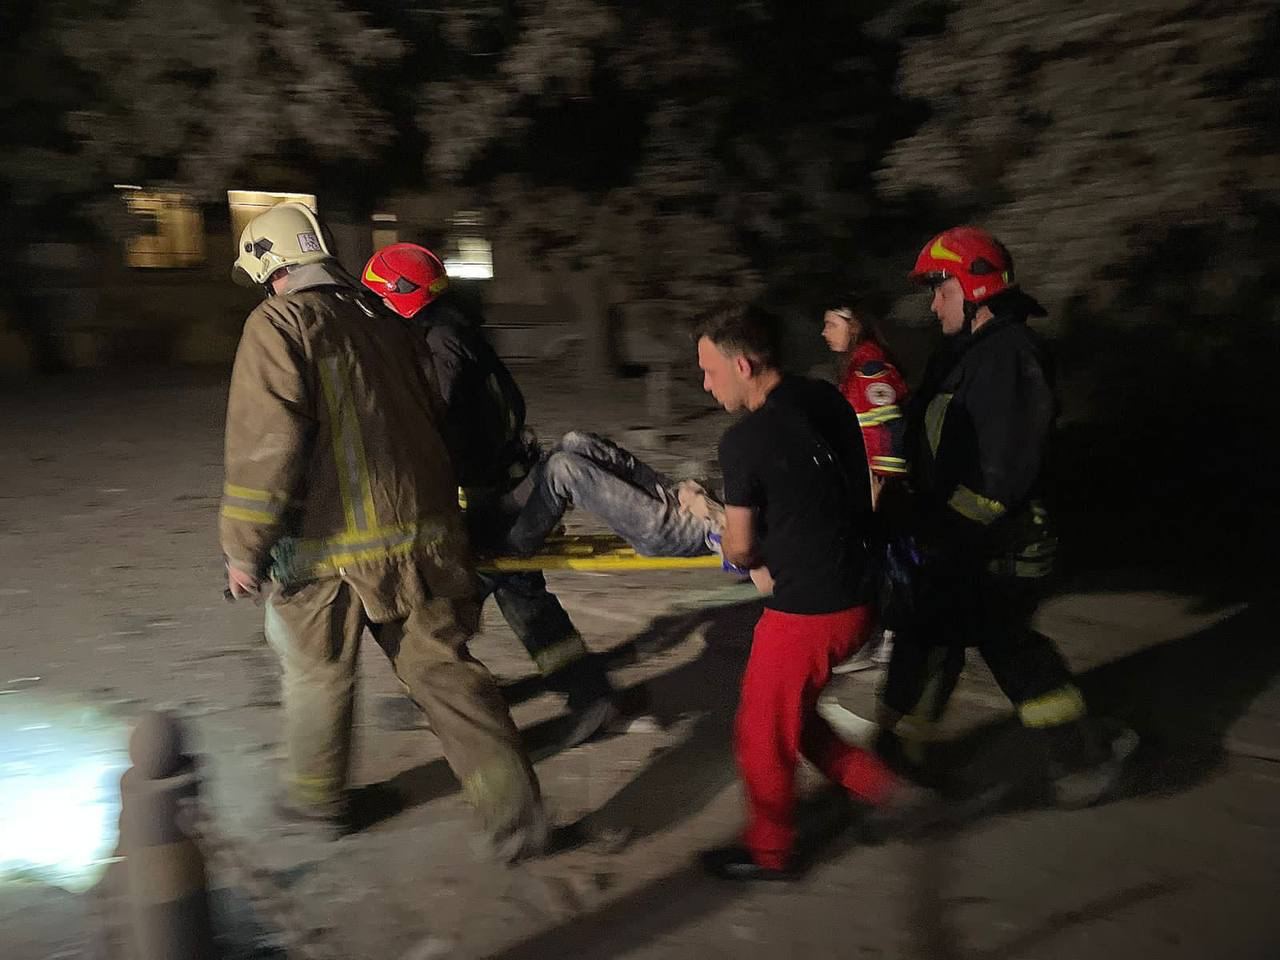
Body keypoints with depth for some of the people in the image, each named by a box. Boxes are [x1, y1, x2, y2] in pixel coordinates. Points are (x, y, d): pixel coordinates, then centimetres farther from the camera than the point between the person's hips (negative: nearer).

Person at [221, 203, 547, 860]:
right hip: (424, 533, 5)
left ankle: (318, 796, 38)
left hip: (335, 545, -5)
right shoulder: (386, 322, 15)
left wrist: (244, 546, -9)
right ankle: (515, 811, 4)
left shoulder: (278, 323, -6)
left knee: (317, 674, 18)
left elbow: (265, 442, -15)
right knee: (444, 670, 9)